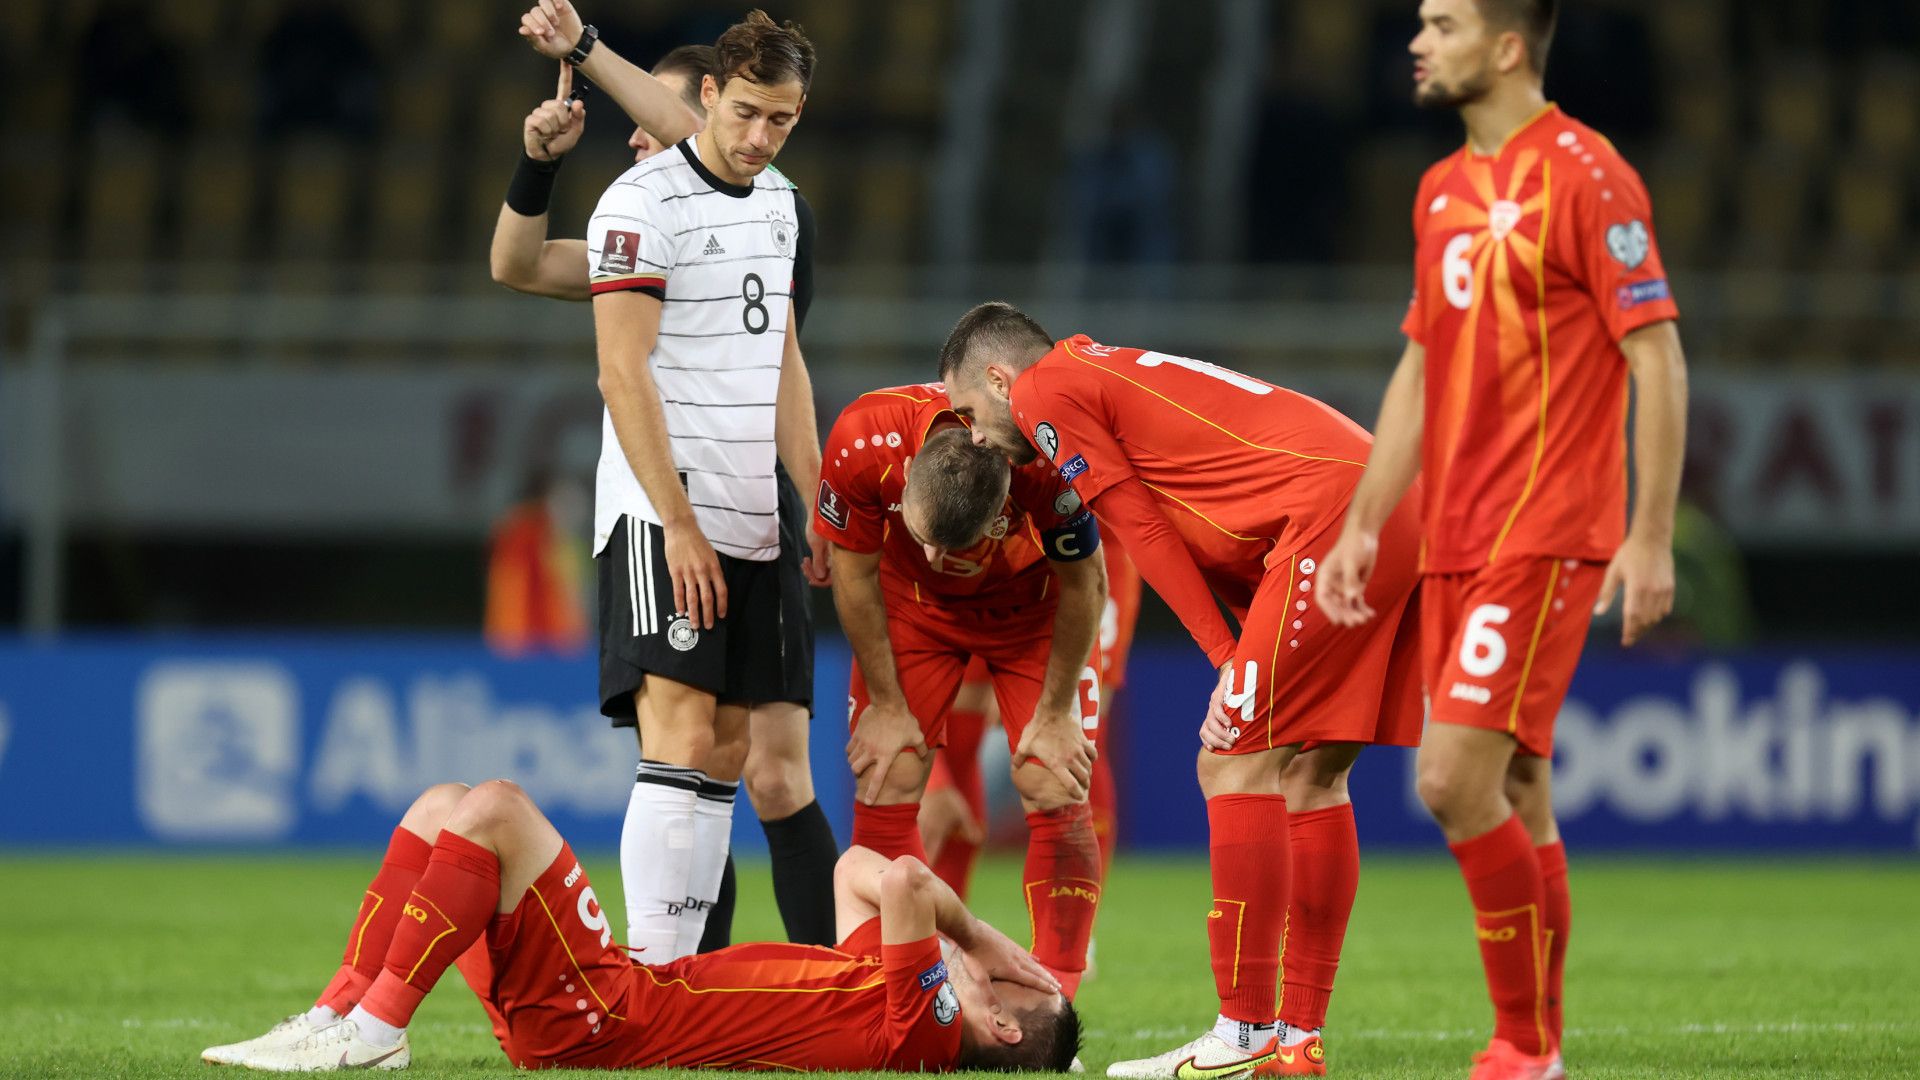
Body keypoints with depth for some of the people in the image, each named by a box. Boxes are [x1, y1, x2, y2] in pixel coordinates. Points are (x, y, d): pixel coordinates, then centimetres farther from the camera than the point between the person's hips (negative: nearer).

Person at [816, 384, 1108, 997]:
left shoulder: (1051, 464, -40)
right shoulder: (862, 441, -36)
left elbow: (1082, 586, -20)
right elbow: (853, 573, -16)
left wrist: (1054, 716, -12)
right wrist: (886, 706, -10)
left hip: (1032, 607, -1)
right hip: (913, 604, 1)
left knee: (1056, 797, -11)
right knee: (885, 788, -9)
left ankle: (1056, 993, -4)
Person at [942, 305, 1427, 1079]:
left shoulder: (1046, 392, 4)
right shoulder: (1115, 376, 31)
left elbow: (1145, 533, -2)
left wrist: (1230, 658, -2)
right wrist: (1255, 664, 11)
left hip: (1332, 515, -9)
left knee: (1235, 767, -7)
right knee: (1311, 775, 12)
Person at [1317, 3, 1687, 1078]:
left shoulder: (1585, 176, -10)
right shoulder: (1445, 191, 15)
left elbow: (1658, 358, -12)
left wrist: (1651, 537, -16)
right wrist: (1362, 527, 16)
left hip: (1546, 540, -8)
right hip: (1456, 542, 8)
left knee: (1456, 779, -15)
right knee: (1515, 800, 9)